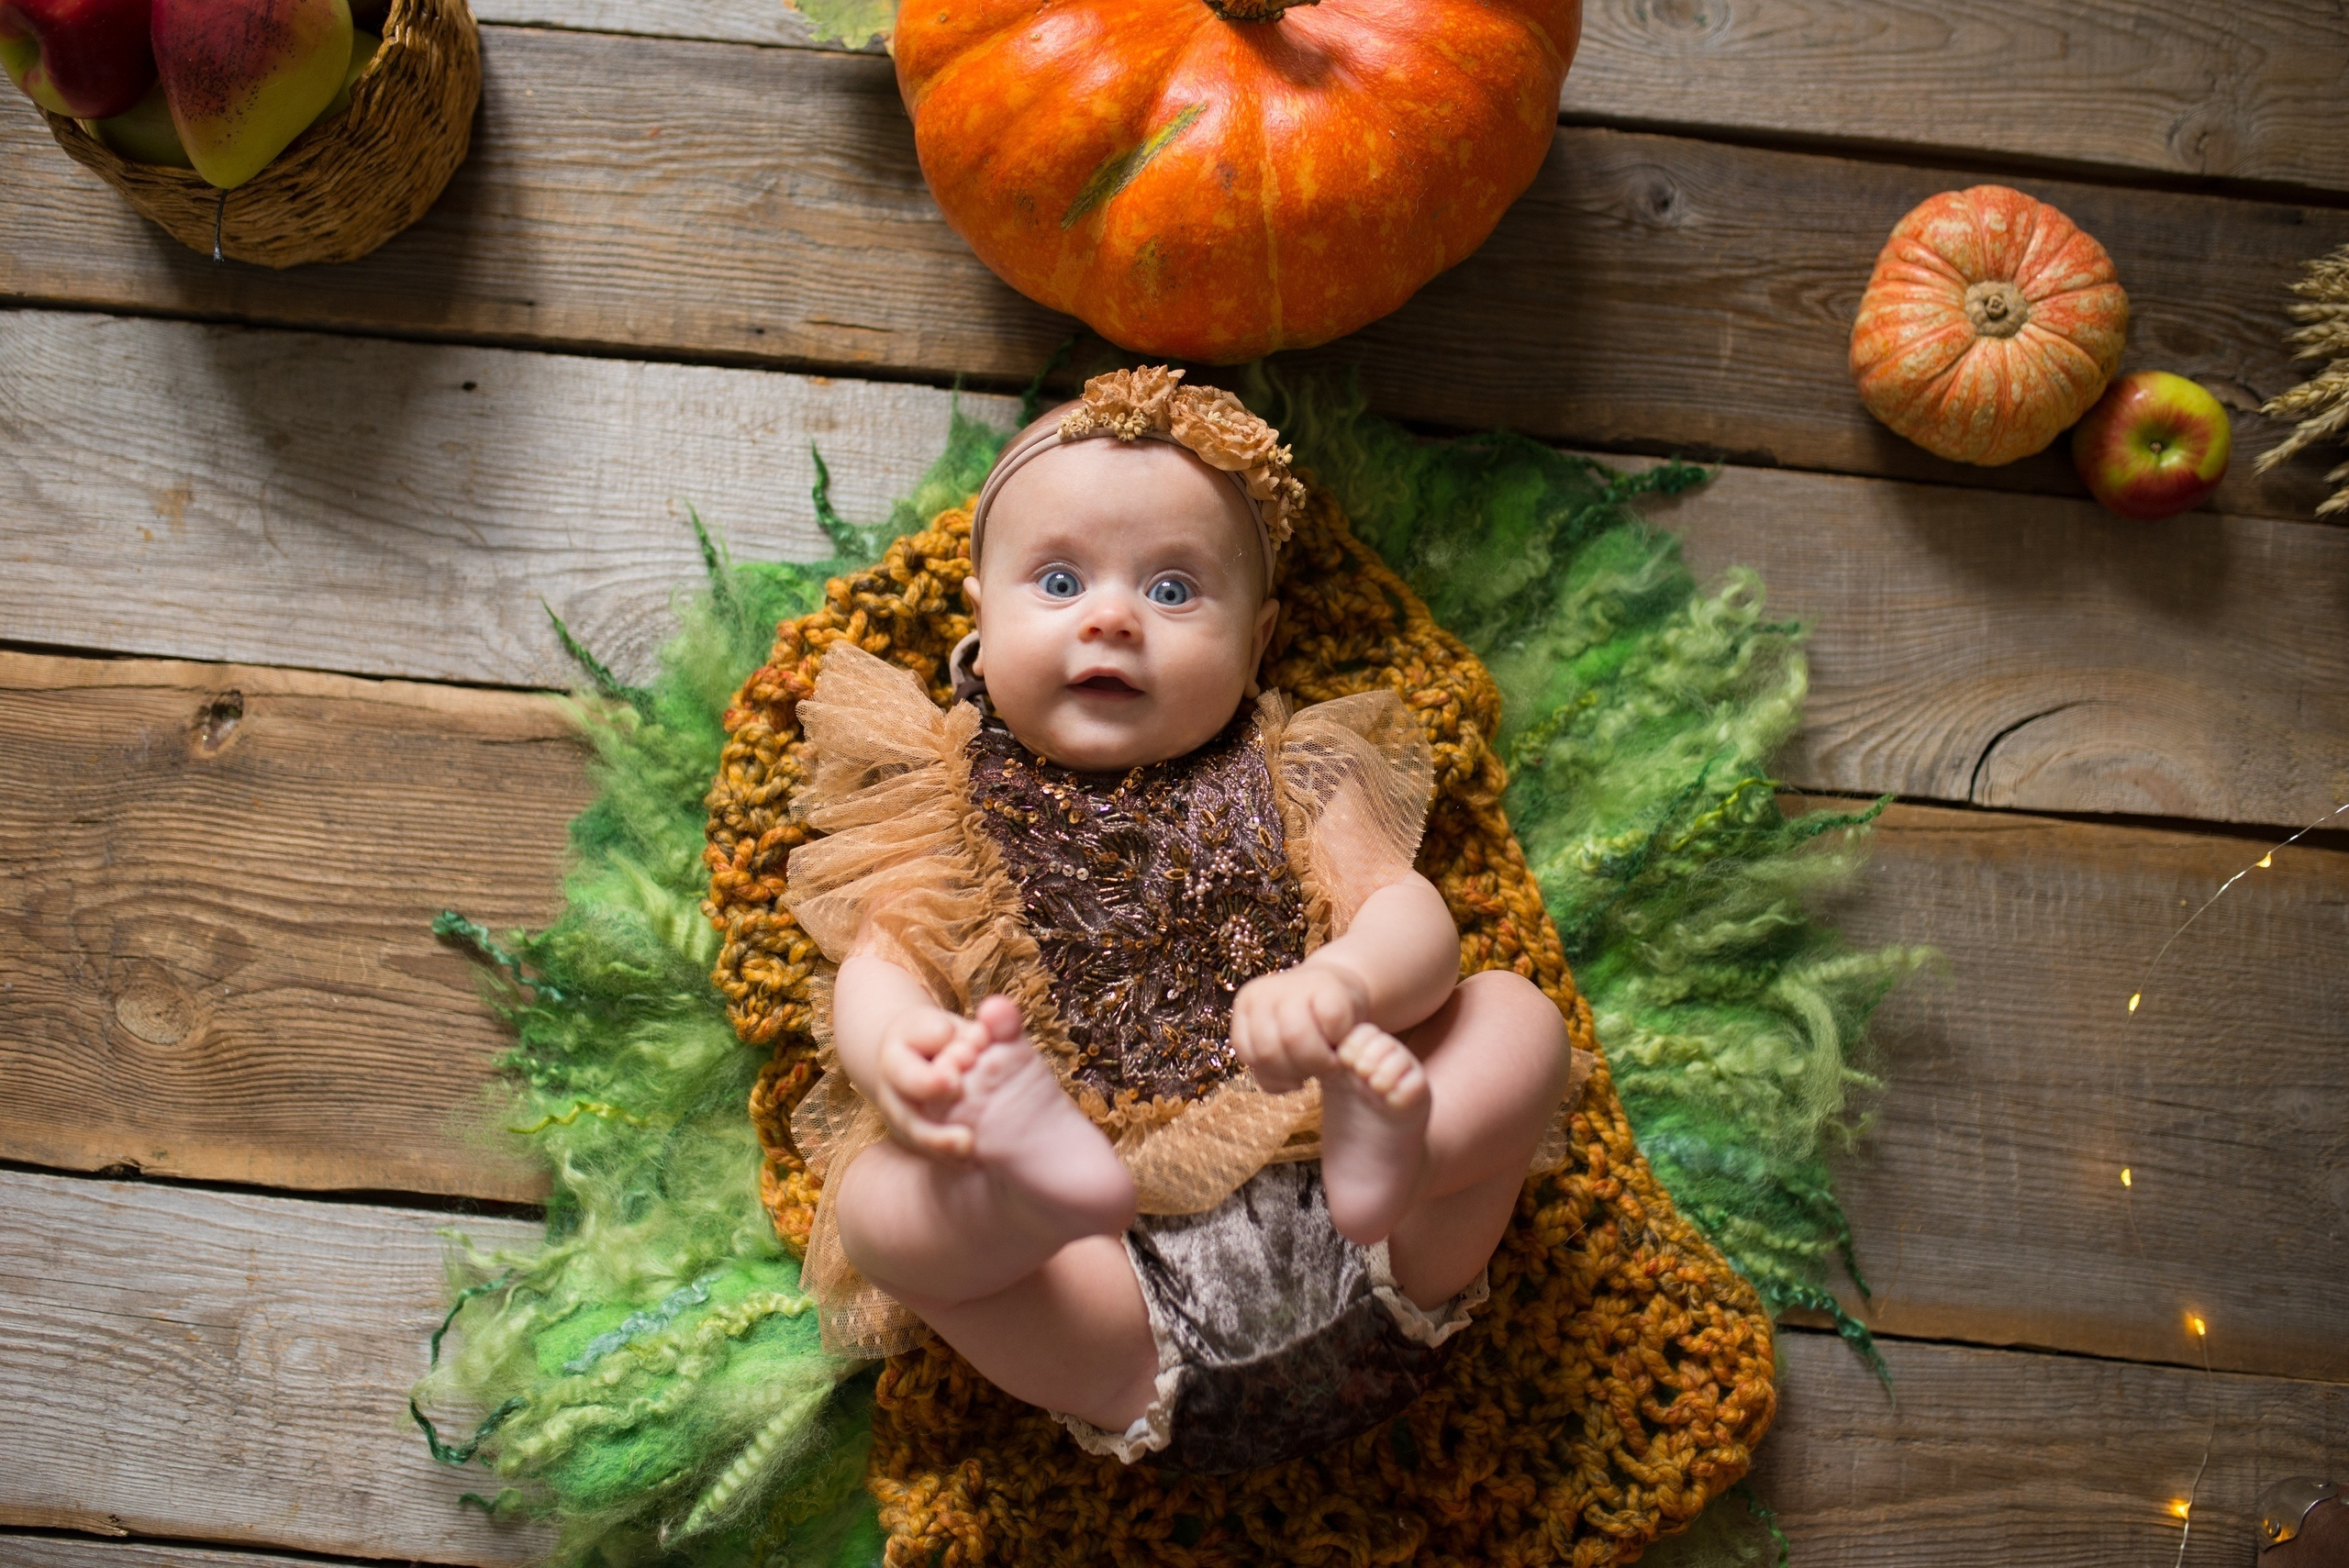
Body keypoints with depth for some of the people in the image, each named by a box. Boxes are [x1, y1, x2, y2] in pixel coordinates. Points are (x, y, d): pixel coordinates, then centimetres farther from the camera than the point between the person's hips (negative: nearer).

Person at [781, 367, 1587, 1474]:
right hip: (1120, 1290, -1)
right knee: (876, 1196, -22)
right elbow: (876, 963, 2)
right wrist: (894, 1046, -24)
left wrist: (1344, 981, -25)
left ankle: (1383, 1162, -41)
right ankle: (1046, 1182, -52)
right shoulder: (953, 806, 13)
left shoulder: (1286, 779, 13)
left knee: (1521, 1020, -14)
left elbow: (1413, 914, 1)